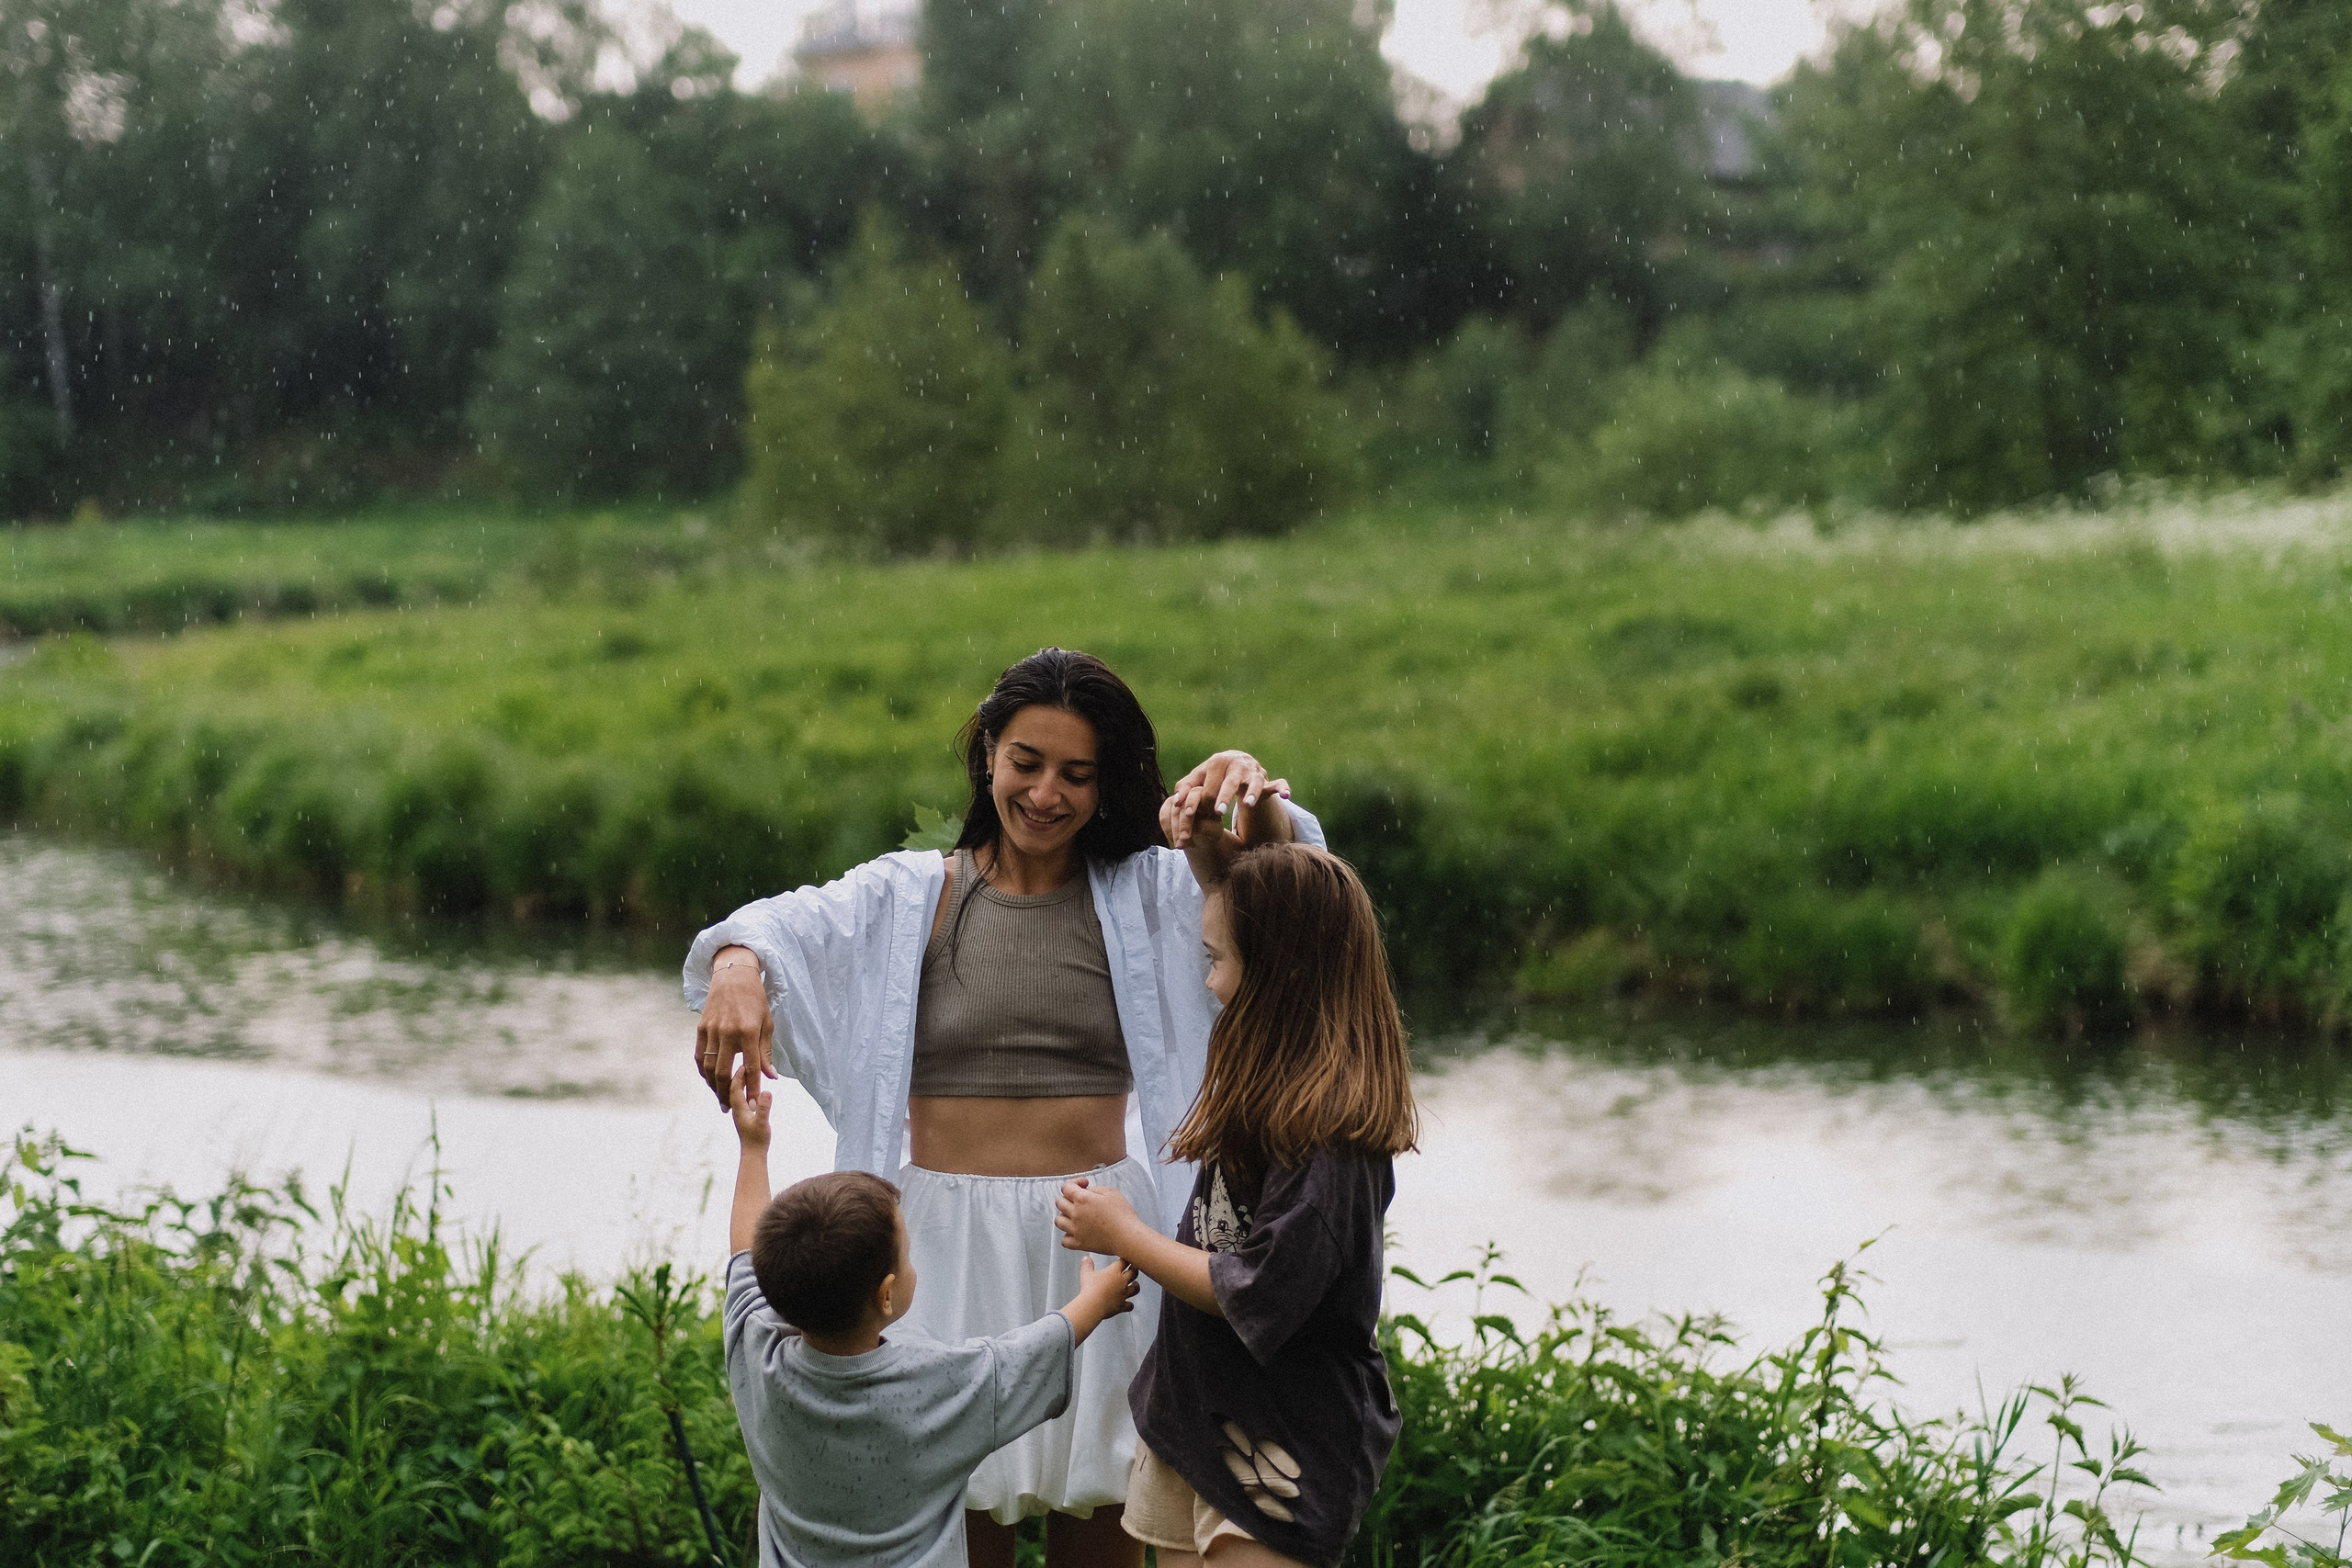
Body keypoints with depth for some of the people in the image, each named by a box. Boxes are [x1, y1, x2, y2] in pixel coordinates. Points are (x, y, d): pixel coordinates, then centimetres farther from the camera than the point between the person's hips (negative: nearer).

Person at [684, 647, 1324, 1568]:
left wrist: (1258, 806, -32)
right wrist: (738, 962, -36)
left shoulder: (1150, 895, 5)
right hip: (948, 1241, 0)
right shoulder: (907, 896, 4)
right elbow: (791, 923, -12)